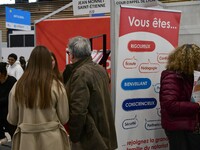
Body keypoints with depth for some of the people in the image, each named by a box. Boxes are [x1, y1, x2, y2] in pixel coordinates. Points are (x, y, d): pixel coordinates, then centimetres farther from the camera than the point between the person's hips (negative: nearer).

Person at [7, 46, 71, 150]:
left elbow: (11, 119, 2)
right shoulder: (56, 86, -11)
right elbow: (64, 119, -4)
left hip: (26, 140, 1)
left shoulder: (18, 86, -7)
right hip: (52, 140, -1)